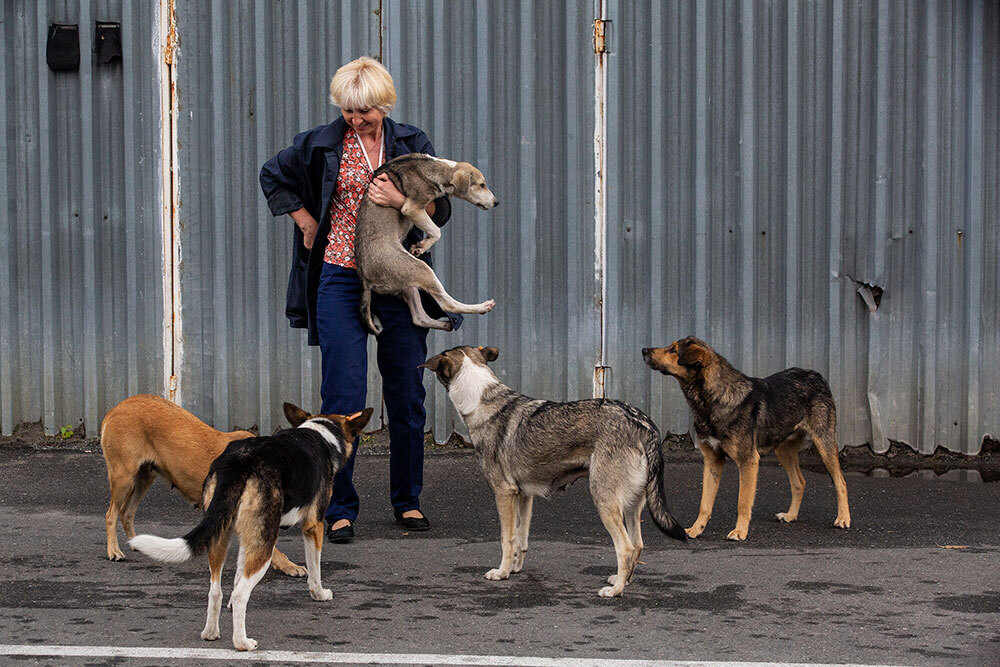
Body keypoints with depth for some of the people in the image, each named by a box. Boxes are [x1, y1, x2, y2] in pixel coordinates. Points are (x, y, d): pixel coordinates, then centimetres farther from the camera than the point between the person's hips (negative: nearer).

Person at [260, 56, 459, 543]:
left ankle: (408, 501, 19)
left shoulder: (412, 144, 6)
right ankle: (339, 509, 0)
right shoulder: (322, 144, 3)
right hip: (341, 279, -2)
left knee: (407, 394, 5)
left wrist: (401, 201, -14)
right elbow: (273, 175, 17)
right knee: (343, 395, -6)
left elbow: (441, 210, 5)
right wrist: (309, 224, 7)